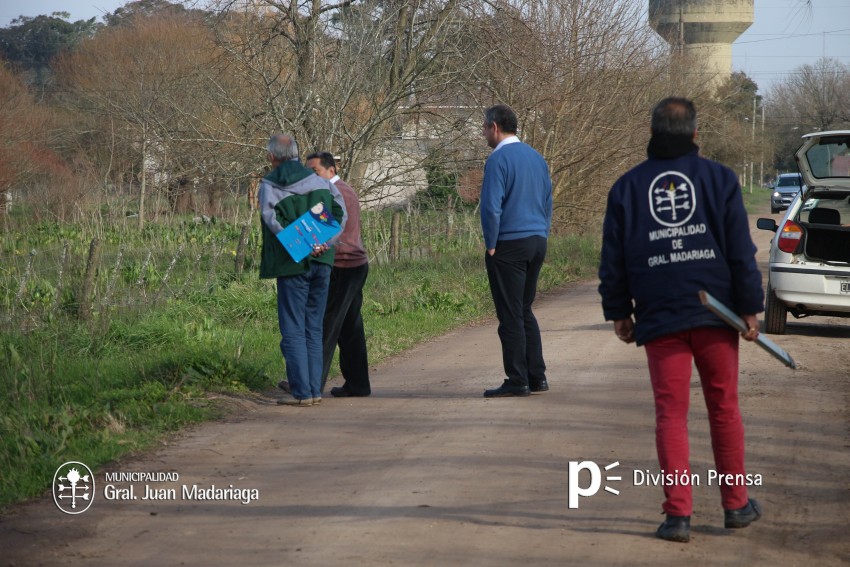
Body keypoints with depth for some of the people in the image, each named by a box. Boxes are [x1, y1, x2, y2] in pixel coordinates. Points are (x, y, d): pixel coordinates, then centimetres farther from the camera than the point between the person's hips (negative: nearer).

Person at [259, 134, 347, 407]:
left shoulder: (269, 185, -4)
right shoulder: (320, 181, 8)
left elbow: (274, 222, -18)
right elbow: (340, 212, 0)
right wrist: (325, 243, -8)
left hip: (292, 264, -4)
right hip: (322, 263, 4)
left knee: (293, 330, 0)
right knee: (314, 329, 13)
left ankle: (302, 392, -5)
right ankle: (315, 390, 12)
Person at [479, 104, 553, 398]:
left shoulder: (498, 160, -12)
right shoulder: (537, 158, 12)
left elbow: (491, 207, -17)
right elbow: (547, 204, 16)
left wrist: (491, 245, -8)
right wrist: (541, 237, 18)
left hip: (509, 245, -8)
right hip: (537, 243, 8)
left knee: (511, 315, -3)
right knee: (525, 311, 16)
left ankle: (517, 381, -2)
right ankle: (537, 376, 15)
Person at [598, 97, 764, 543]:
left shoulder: (627, 187, 5)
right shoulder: (718, 179, 2)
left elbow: (613, 260, 7)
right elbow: (741, 251, -2)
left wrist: (618, 312, 15)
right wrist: (750, 308, 2)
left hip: (659, 319, 0)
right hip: (715, 313, 0)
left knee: (671, 415, 2)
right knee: (725, 409, 10)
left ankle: (678, 514, -3)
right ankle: (736, 505, 17)